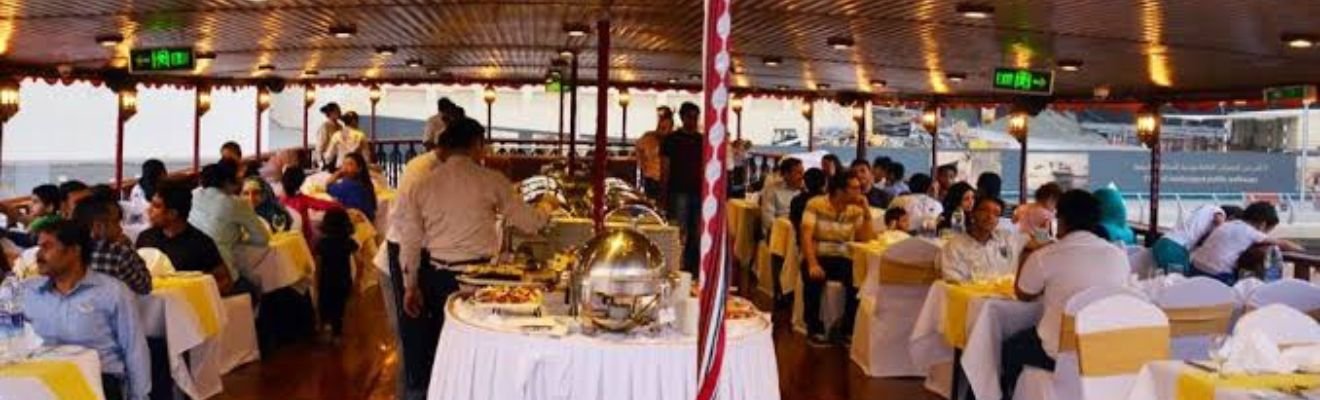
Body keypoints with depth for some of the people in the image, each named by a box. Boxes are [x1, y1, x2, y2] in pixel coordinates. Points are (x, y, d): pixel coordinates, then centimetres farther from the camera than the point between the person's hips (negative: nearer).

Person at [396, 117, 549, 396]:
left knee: (437, 341, 15)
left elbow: (411, 240, 5)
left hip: (435, 276, 3)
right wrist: (545, 214, 25)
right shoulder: (491, 181, -5)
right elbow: (528, 223, 2)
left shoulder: (421, 183, 4)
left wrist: (411, 285, 14)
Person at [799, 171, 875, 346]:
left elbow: (866, 239, 0)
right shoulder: (816, 204, -7)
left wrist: (867, 212, -8)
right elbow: (806, 236, -15)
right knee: (814, 278, -35)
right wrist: (812, 264, -28)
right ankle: (814, 329, -15)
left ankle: (848, 329, -8)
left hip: (842, 259, 3)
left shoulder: (855, 210, 5)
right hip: (817, 257, -3)